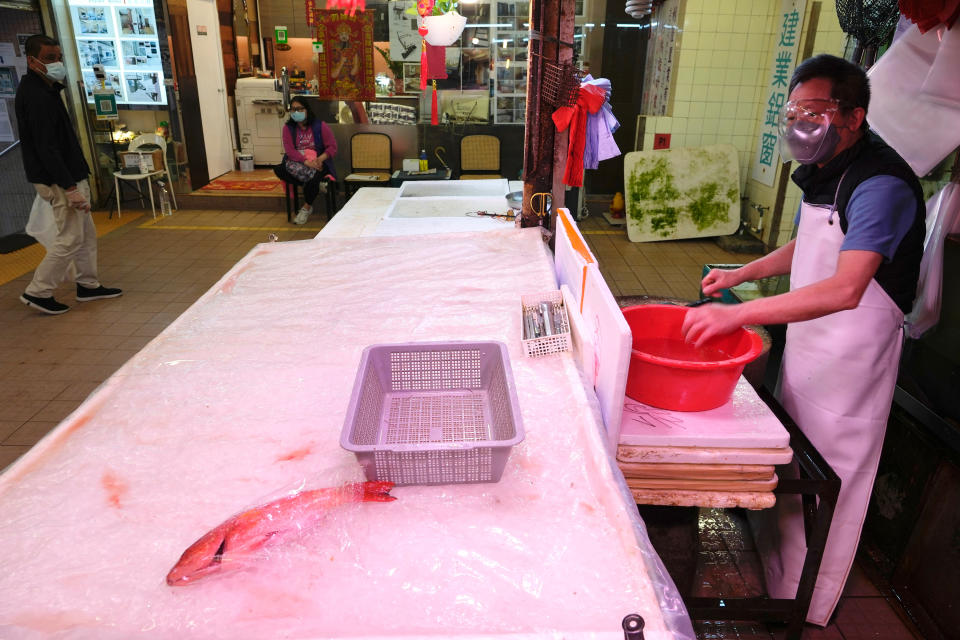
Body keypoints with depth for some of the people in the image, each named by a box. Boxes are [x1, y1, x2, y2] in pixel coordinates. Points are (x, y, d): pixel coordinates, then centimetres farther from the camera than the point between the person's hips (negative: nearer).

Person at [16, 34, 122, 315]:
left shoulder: (42, 89, 14)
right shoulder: (36, 96, -18)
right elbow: (46, 149, -23)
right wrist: (70, 188, -24)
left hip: (69, 176, 10)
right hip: (60, 180, -10)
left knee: (86, 234, 16)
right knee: (70, 239, -5)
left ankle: (88, 285, 26)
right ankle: (38, 292, 6)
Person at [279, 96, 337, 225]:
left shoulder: (320, 126, 0)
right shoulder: (288, 128, 4)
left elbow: (332, 147, -4)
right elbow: (289, 150, -7)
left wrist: (320, 159, -23)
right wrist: (306, 162, -25)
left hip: (318, 163, -1)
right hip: (298, 161, 1)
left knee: (312, 180, -32)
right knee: (290, 166, -35)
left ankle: (306, 208, -7)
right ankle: (321, 180, -27)